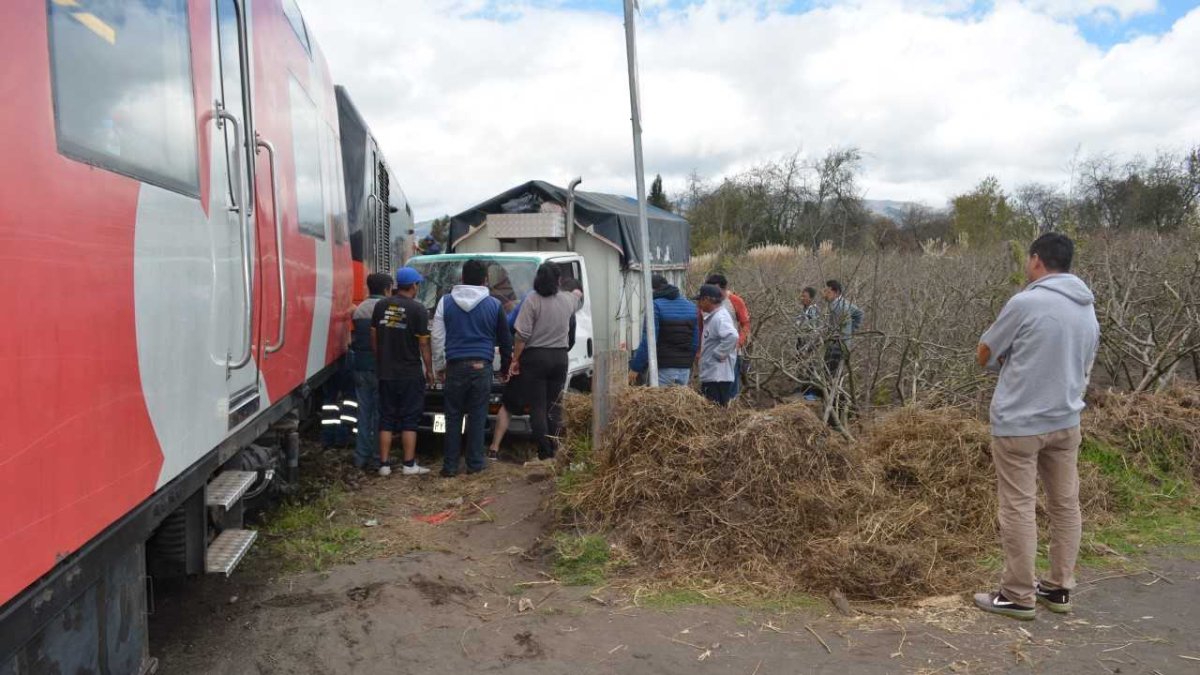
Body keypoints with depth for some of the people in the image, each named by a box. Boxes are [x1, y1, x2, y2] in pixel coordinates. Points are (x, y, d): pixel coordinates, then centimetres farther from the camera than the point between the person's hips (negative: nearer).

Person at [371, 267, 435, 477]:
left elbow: (374, 336, 8)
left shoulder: (381, 306, 3)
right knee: (410, 420, 4)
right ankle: (409, 465, 6)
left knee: (386, 418, 10)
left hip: (386, 372, 4)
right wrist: (429, 370, 1)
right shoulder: (418, 309, -11)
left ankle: (384, 464, 10)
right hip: (411, 373, -4)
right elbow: (423, 343, -9)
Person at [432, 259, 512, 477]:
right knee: (477, 416, 6)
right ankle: (475, 463, 10)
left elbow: (437, 338, 4)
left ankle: (450, 465, 8)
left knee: (453, 416, 7)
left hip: (455, 367, 0)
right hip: (482, 367, 0)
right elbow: (505, 340, 12)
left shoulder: (446, 302, 4)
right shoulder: (494, 305, 3)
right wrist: (505, 368, 24)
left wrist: (439, 366, 13)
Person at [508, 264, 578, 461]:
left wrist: (515, 360, -5)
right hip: (560, 358, 4)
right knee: (553, 406, 11)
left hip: (535, 358, -4)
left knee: (537, 408, 0)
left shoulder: (532, 300, -12)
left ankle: (544, 454, -4)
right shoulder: (568, 300, 3)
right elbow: (577, 300, 31)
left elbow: (522, 335, -14)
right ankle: (552, 451, 12)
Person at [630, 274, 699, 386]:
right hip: (685, 369, 6)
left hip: (663, 369, -6)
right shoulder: (691, 306, 13)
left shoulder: (656, 306, -7)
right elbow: (695, 342, 12)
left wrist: (635, 367, -10)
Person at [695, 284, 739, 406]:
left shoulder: (720, 318, -17)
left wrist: (718, 354, -23)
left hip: (718, 377, -10)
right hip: (710, 375, 10)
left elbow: (732, 336, -33)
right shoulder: (712, 316, 15)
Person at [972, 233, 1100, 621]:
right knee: (1065, 505, 14)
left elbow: (984, 356, -6)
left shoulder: (1025, 303, -16)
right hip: (1066, 420, 7)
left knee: (1018, 509, 1)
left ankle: (1018, 596, 8)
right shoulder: (1088, 308, 7)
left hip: (1019, 422, -7)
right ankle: (1059, 588, 25)